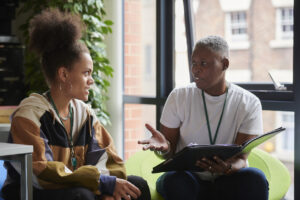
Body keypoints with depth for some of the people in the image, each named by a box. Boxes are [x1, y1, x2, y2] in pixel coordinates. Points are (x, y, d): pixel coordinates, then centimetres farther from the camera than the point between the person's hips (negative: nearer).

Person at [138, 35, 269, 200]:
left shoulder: (249, 104, -3)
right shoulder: (179, 96, 0)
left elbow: (241, 158, -9)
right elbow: (170, 152, 2)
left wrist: (228, 167, -34)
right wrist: (164, 146, -24)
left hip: (227, 182, 0)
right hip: (188, 176, 0)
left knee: (255, 178, -33)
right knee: (174, 180, -35)